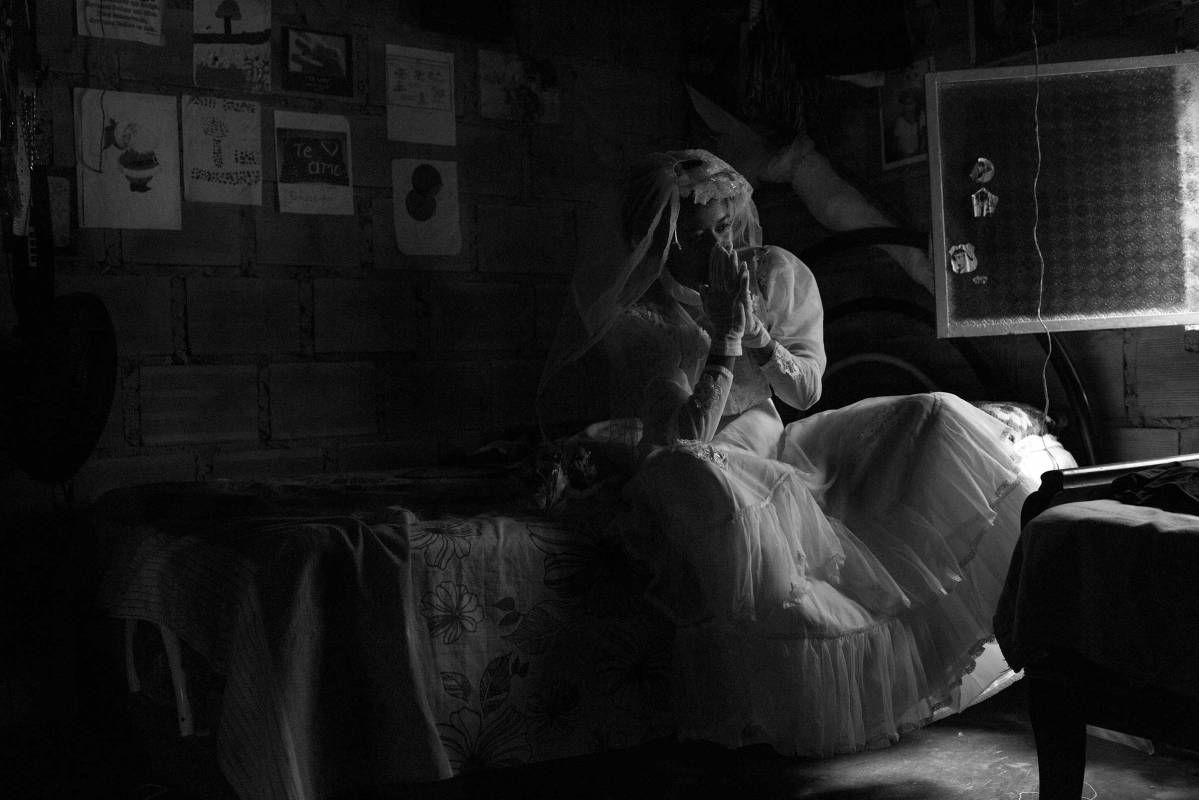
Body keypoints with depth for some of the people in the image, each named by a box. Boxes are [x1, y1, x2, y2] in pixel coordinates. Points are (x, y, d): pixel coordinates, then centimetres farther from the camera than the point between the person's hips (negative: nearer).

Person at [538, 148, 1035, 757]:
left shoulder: (777, 275, -1)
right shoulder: (636, 311, -13)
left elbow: (807, 392, 1)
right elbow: (688, 434, -19)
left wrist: (756, 331, -17)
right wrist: (726, 334, -26)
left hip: (775, 451, 5)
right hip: (703, 466, -5)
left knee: (935, 417, -7)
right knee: (686, 471, -44)